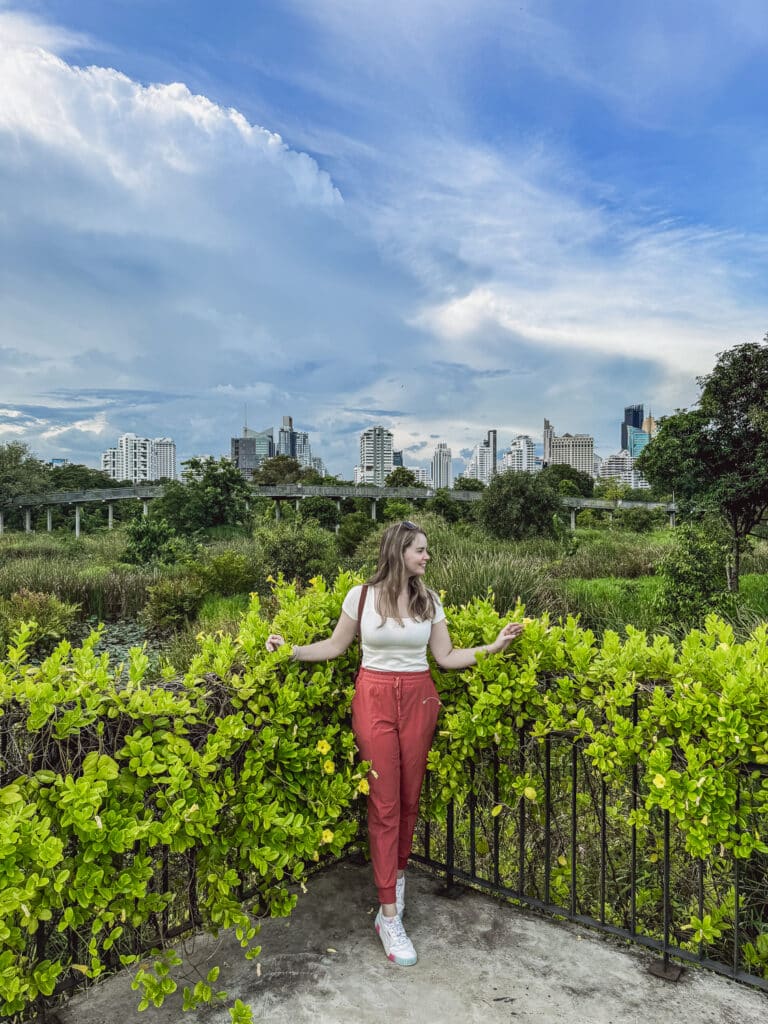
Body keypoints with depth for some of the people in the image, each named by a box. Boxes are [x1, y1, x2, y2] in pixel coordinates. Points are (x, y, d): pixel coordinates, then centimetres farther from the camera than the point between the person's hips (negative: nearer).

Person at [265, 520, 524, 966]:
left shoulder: (429, 600, 3)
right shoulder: (362, 596, -5)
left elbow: (447, 657, 5)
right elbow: (336, 646, 3)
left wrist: (494, 646, -2)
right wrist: (292, 650, -8)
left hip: (418, 699, 3)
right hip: (375, 699, -2)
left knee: (410, 798, 10)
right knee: (384, 804, -1)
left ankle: (399, 872, 38)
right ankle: (389, 916, 9)